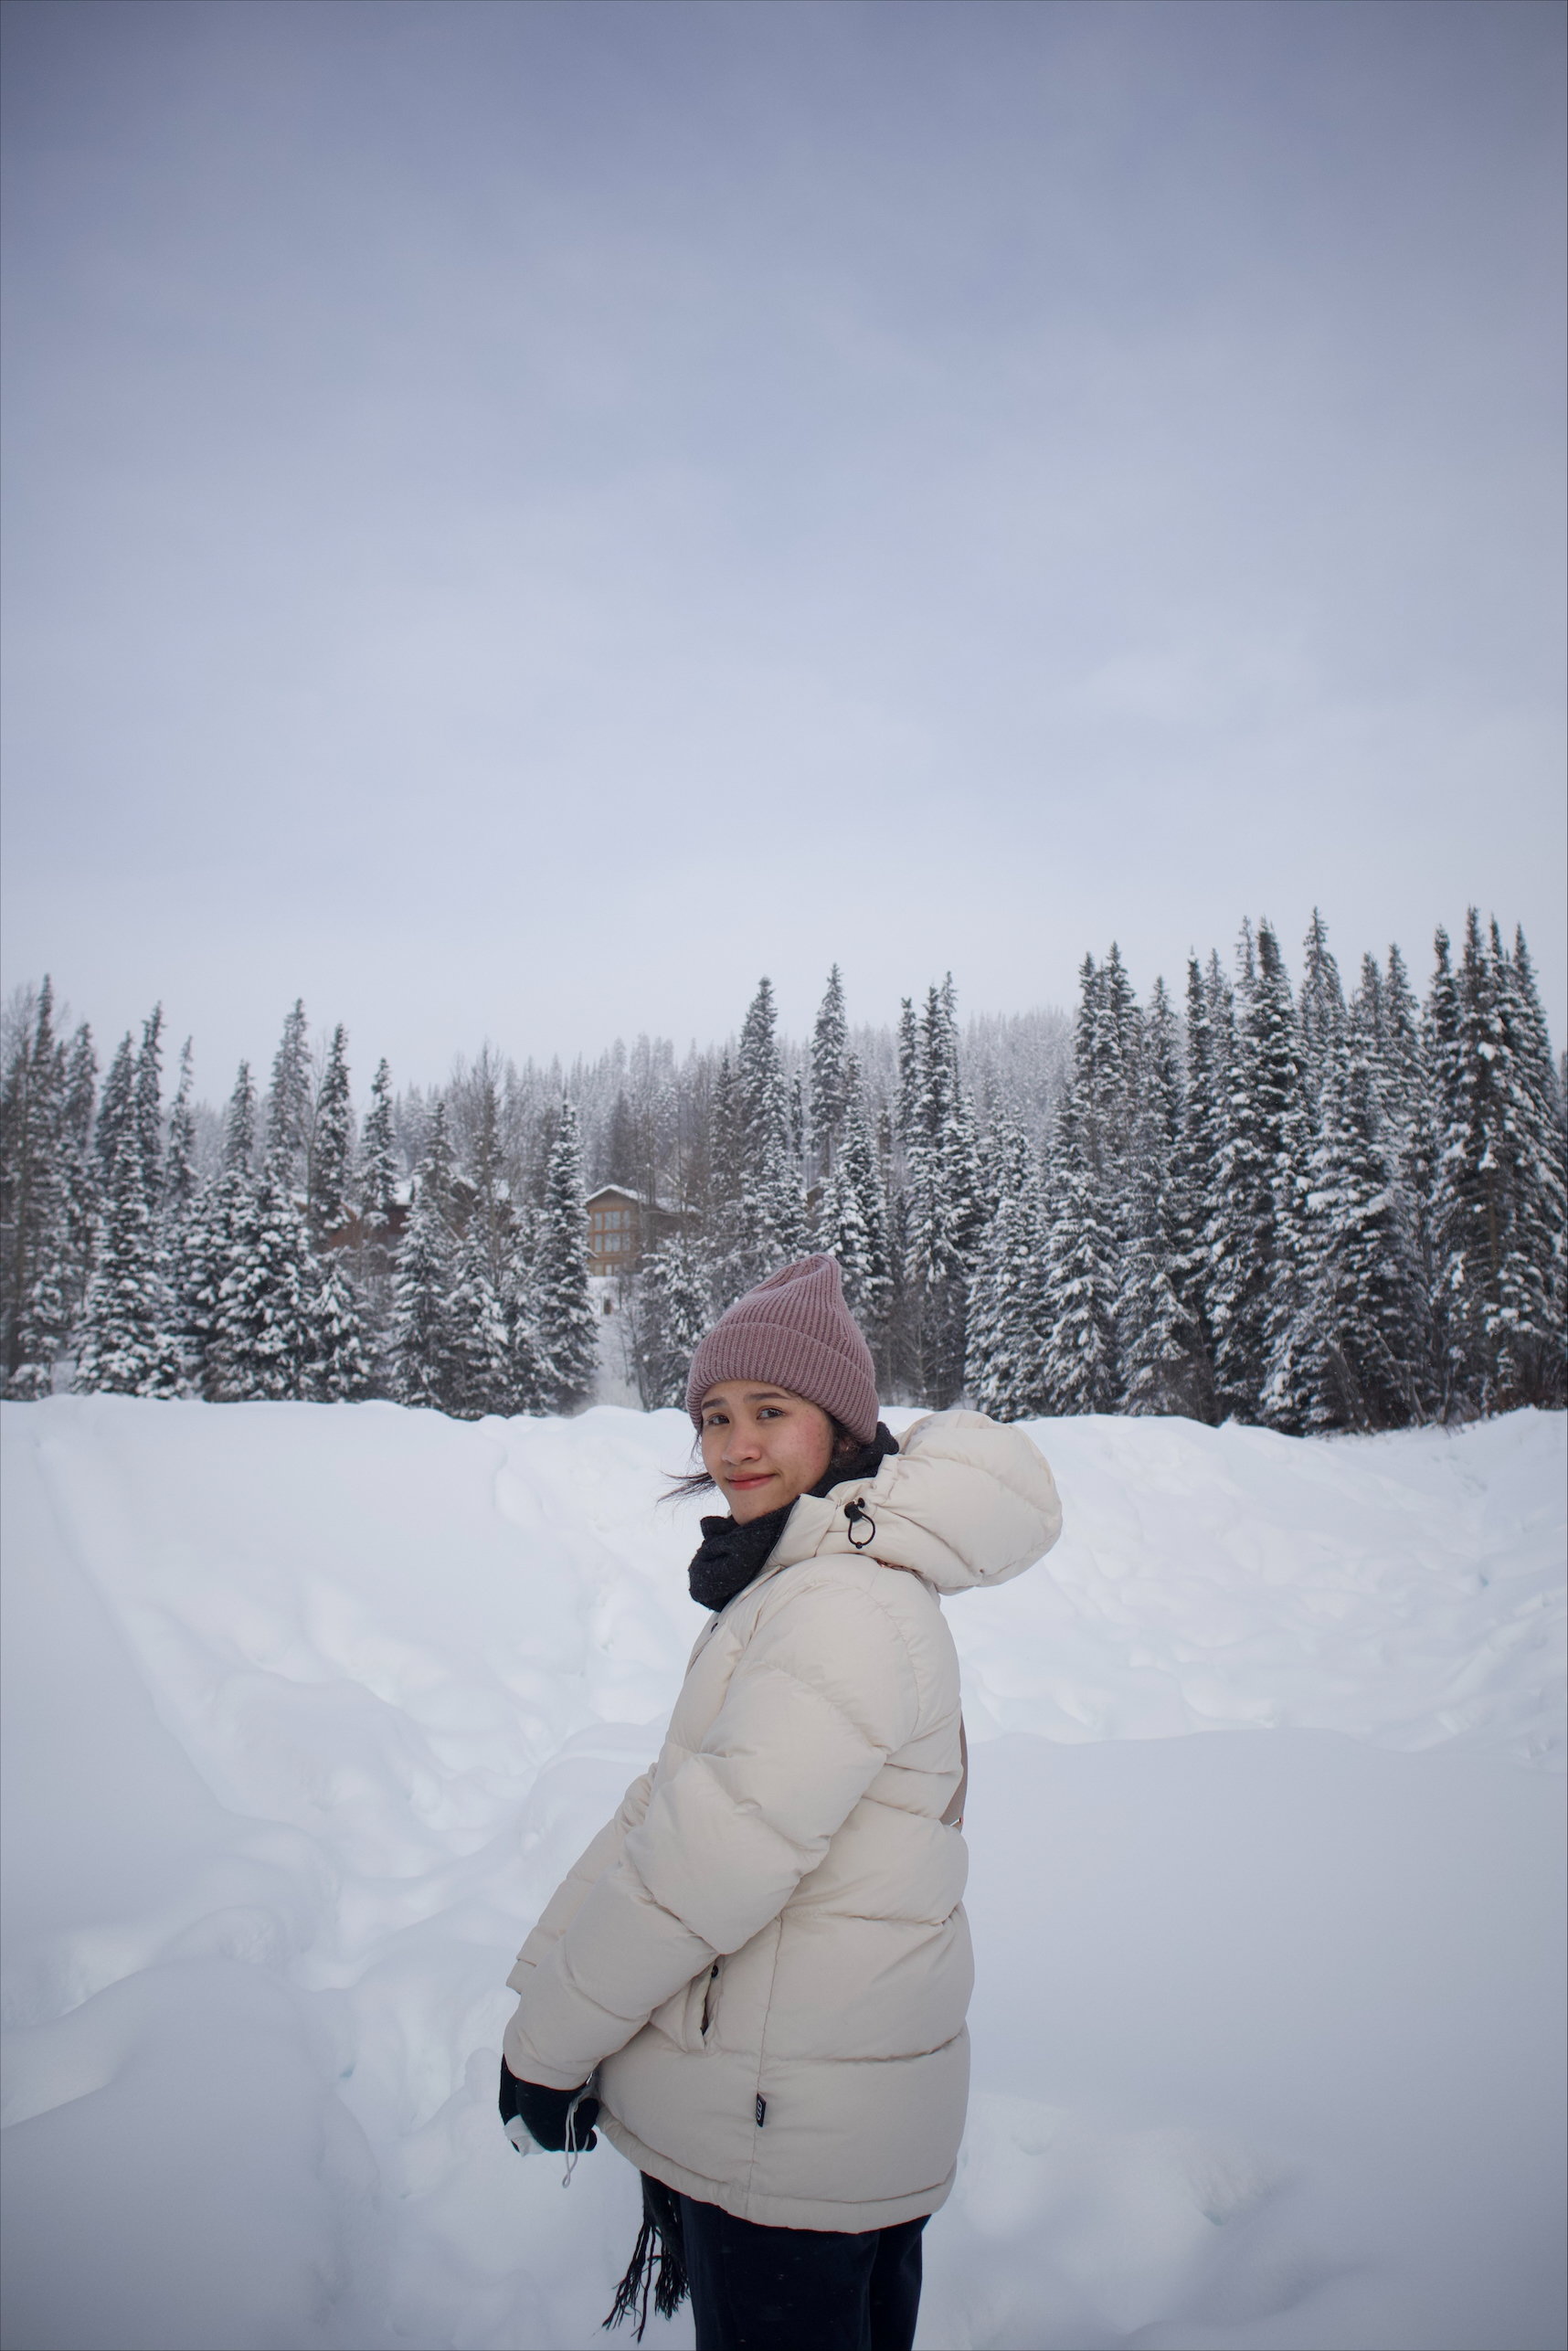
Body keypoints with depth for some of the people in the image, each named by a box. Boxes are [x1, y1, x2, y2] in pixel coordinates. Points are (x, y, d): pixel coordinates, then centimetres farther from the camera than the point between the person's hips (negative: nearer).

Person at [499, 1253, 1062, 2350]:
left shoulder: (846, 1608, -24)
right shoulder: (796, 1585, 8)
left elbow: (713, 1857, -25)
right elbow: (668, 1806, 8)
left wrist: (546, 2041, -13)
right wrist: (541, 1975, 2)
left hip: (789, 2146, -9)